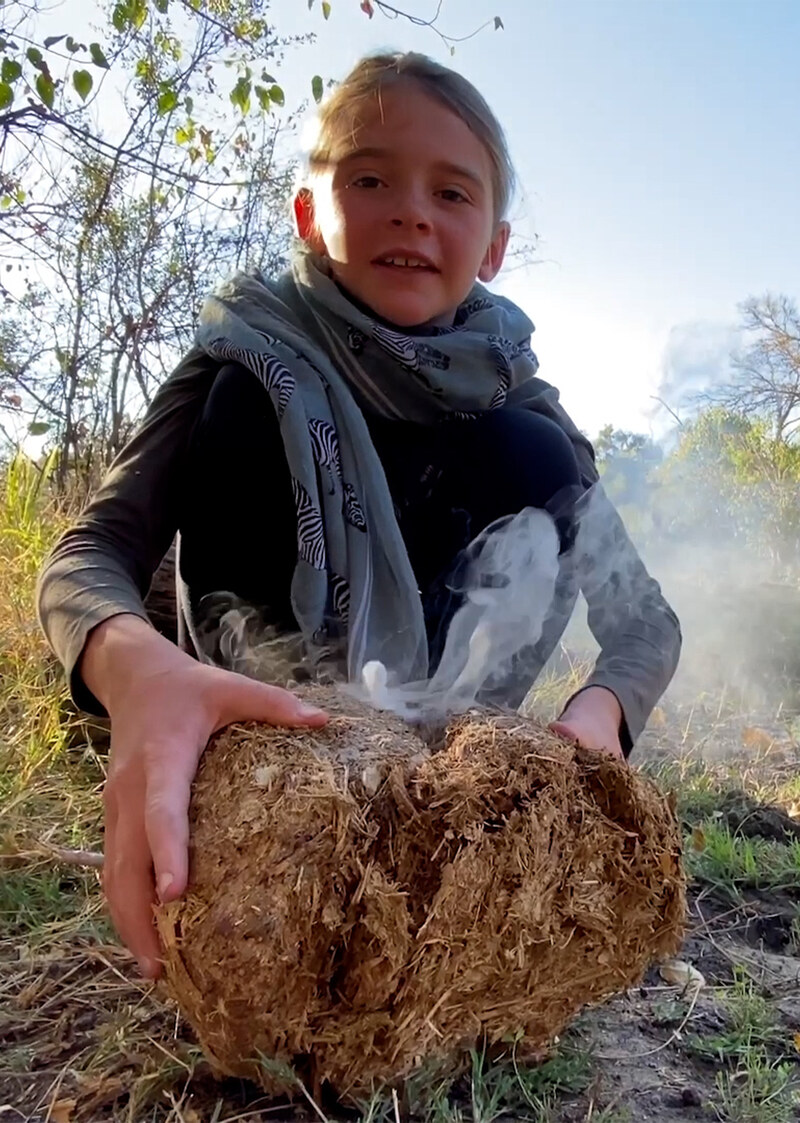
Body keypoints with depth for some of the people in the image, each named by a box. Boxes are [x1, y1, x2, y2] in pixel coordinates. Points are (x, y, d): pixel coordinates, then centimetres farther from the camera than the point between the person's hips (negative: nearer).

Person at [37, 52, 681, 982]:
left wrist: (599, 711, -39)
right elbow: (92, 552, -26)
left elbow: (644, 616, -15)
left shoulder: (511, 398, -11)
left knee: (532, 458, -19)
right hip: (251, 706, -1)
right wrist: (138, 665, -50)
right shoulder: (252, 354, -15)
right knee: (248, 400, -22)